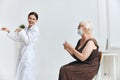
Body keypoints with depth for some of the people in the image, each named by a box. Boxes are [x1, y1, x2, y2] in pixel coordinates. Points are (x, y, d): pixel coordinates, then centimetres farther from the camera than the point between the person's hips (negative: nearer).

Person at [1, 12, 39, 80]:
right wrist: (8, 31, 12)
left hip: (28, 53, -8)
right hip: (22, 52, 8)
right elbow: (17, 38, 18)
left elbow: (28, 41, -16)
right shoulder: (26, 29, 14)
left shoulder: (35, 29, -10)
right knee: (21, 73, 14)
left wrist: (21, 31, -14)